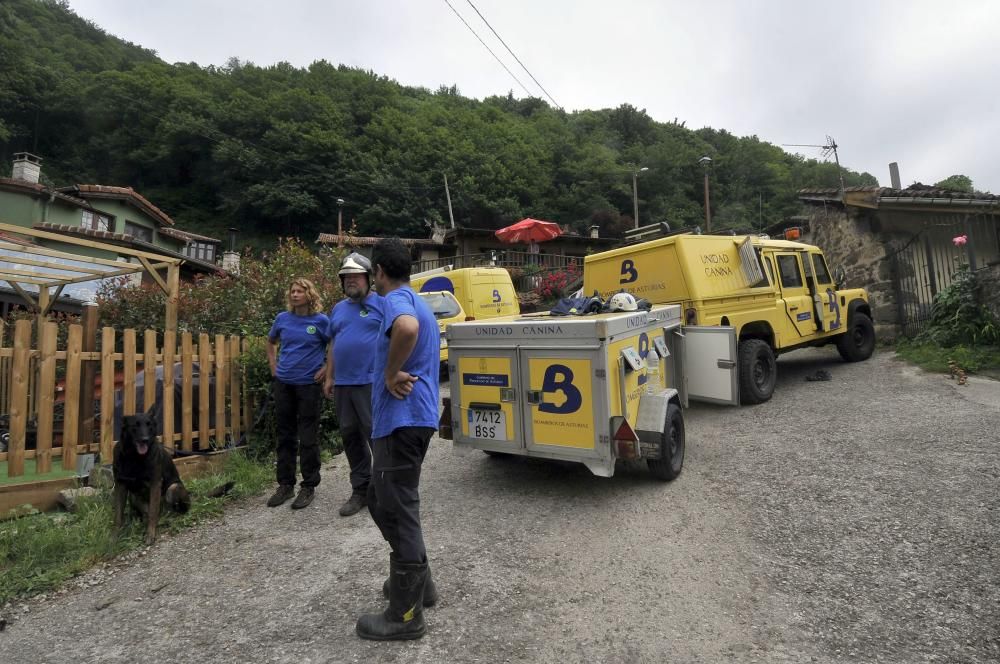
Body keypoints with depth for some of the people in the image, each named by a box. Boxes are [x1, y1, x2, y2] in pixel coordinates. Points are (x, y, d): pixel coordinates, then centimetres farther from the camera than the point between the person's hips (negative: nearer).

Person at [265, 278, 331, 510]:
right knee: (285, 436, 12)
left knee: (307, 438, 3)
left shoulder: (321, 320, -6)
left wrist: (327, 370, -8)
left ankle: (308, 486, 16)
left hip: (309, 384, -4)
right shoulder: (282, 318, 6)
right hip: (283, 384, 4)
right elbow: (271, 342, 23)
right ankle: (285, 484, 25)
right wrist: (273, 365, 12)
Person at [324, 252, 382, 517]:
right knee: (350, 437, 12)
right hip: (342, 384, 7)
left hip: (372, 382, -7)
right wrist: (329, 377, 16)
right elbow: (333, 345, 20)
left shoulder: (381, 303, -3)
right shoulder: (338, 308, 17)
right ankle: (360, 489, 26)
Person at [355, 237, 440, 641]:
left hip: (402, 418, -10)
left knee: (398, 510, 1)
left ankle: (406, 614, 16)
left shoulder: (396, 299, -13)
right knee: (382, 501, 22)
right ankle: (417, 581, 34)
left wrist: (391, 374, -23)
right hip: (410, 416, 10)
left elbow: (407, 327, -37)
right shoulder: (419, 303, 19)